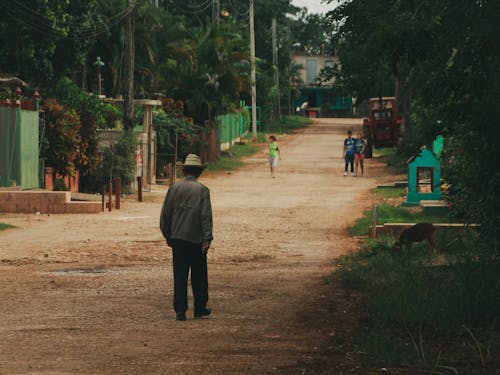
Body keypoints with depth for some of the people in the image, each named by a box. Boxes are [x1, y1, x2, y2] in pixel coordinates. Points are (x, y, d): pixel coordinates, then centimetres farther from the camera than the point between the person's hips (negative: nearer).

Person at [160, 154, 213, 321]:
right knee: (199, 276, 11)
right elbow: (206, 216, -12)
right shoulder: (202, 190, -5)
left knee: (179, 276, 3)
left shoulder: (174, 189, 2)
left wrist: (168, 236, 15)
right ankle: (200, 309, 18)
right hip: (197, 239, -2)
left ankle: (180, 310, -2)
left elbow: (165, 215, 4)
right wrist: (207, 238, -13)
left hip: (177, 238, 2)